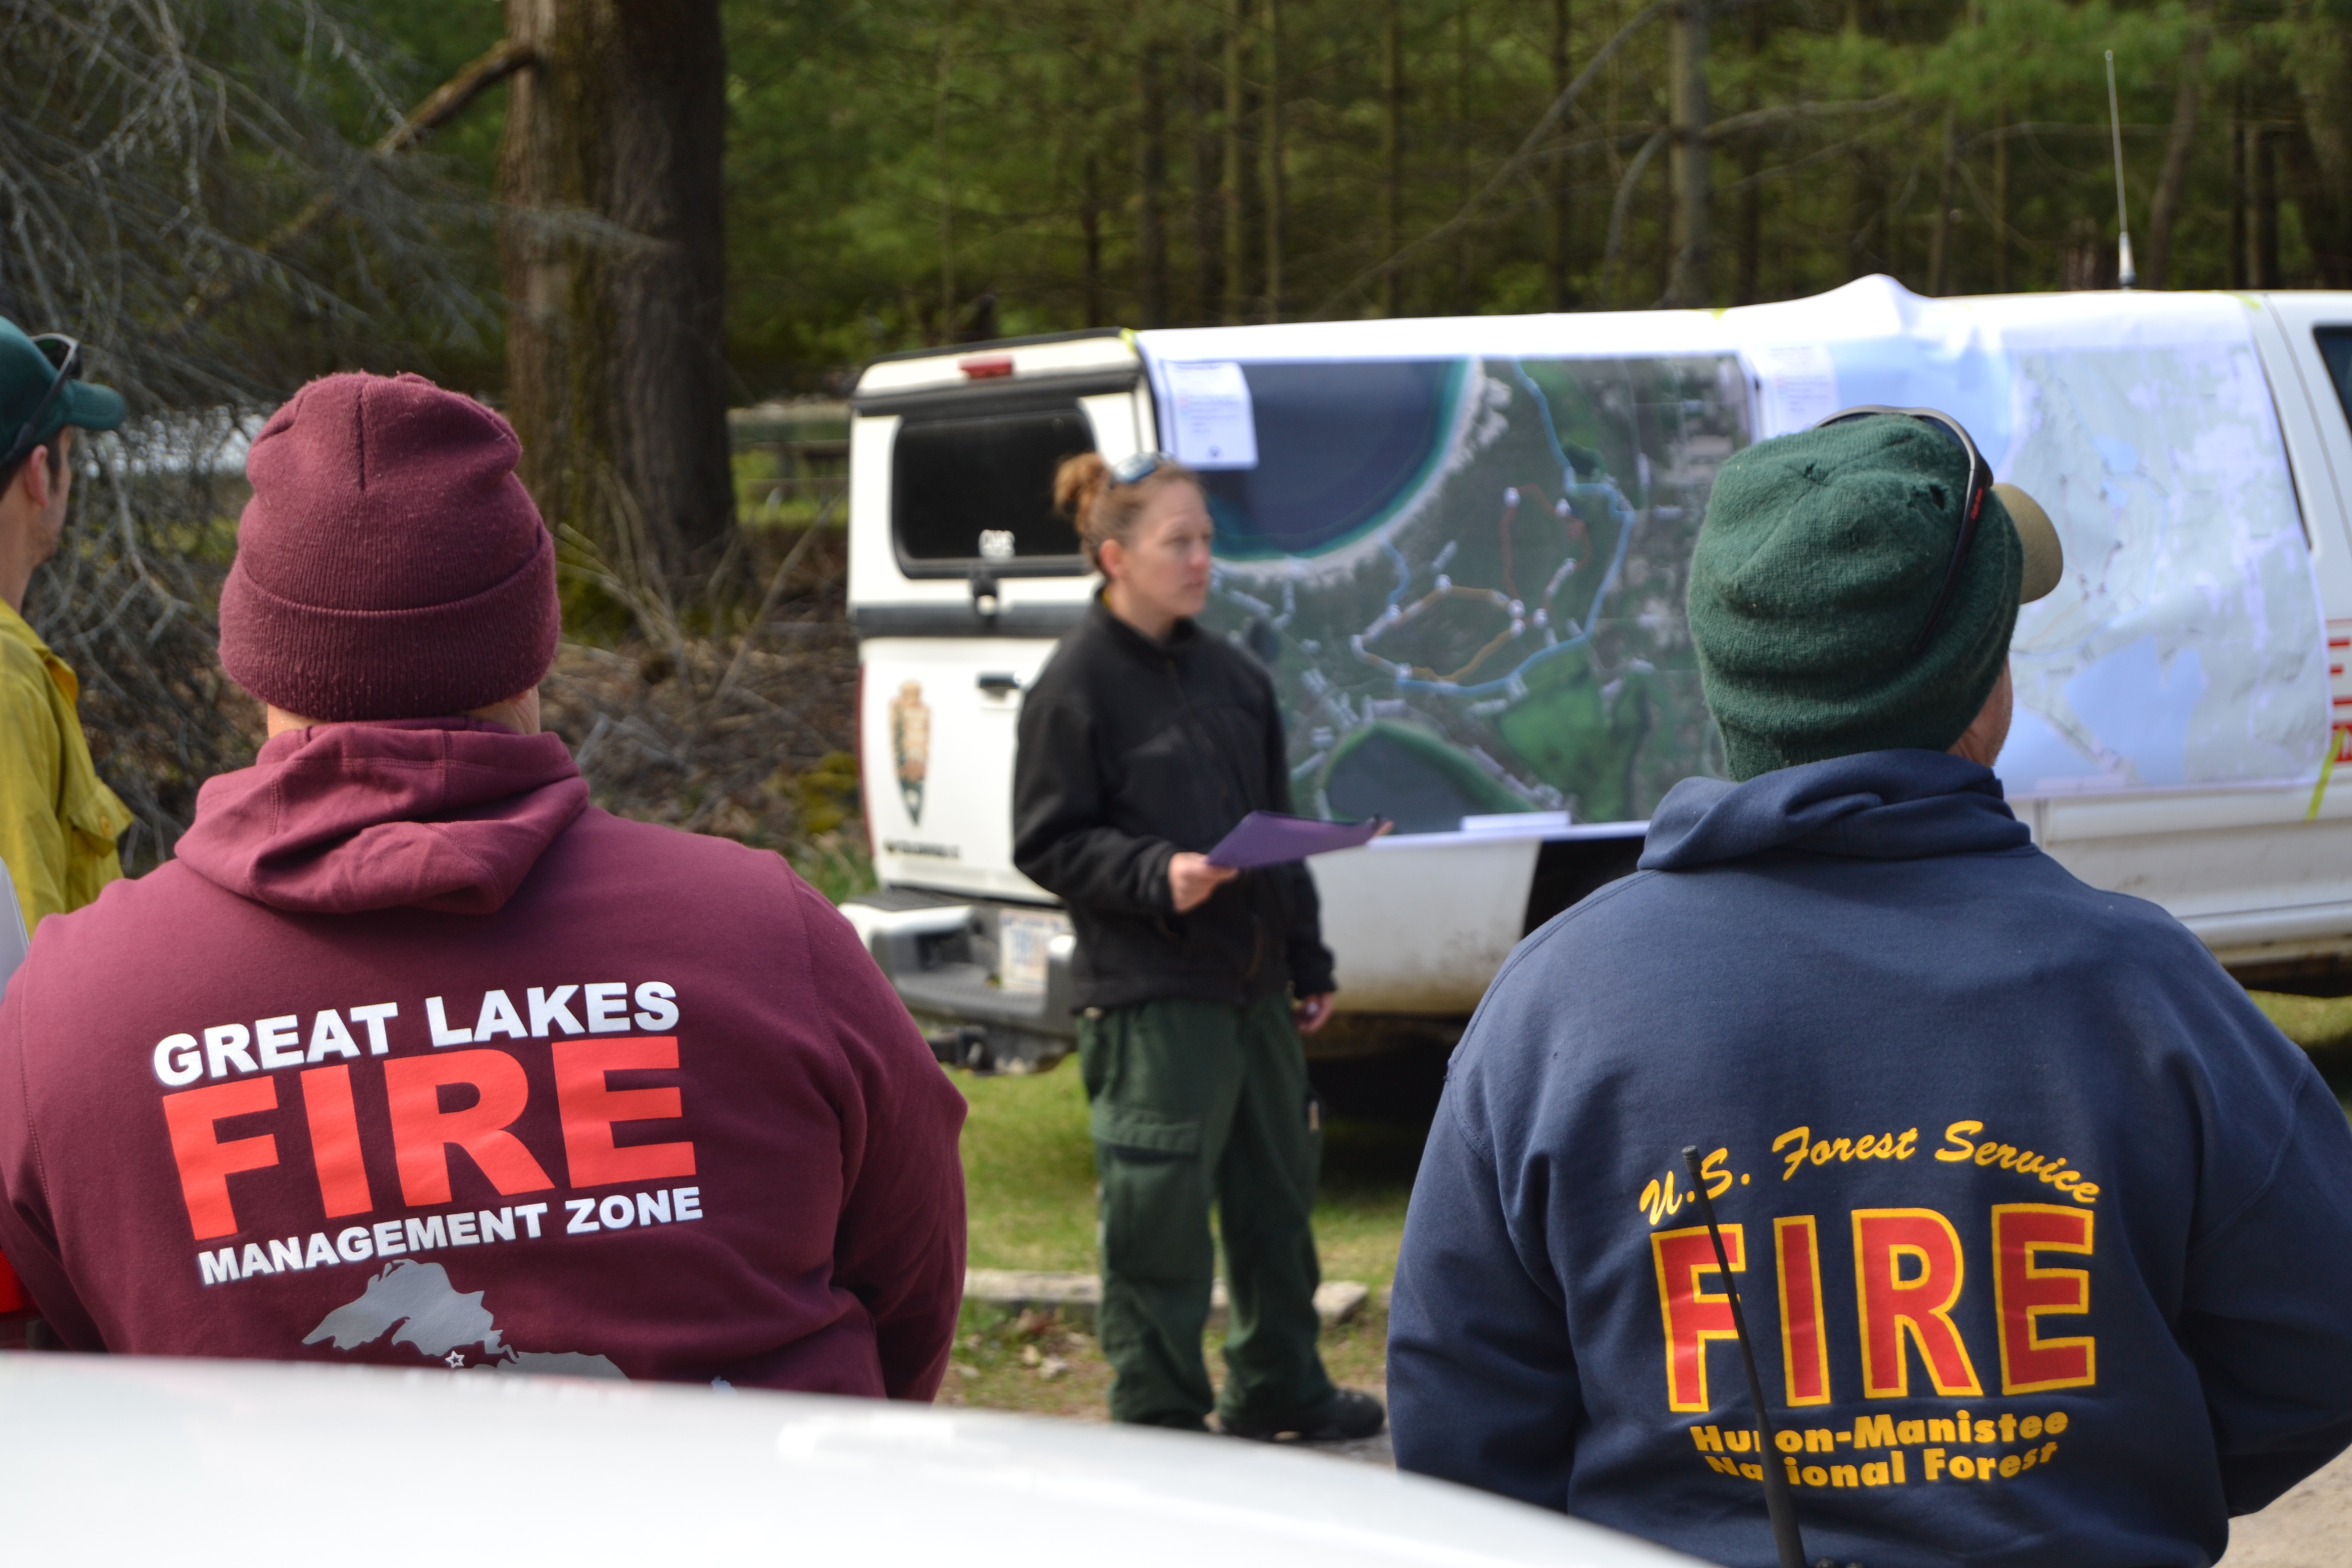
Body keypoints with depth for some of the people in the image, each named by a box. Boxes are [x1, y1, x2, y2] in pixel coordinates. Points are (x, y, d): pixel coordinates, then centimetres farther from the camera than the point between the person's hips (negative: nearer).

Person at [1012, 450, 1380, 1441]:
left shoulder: (1233, 677, 14)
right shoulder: (1075, 687, -8)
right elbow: (1047, 844, -9)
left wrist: (1307, 961, 17)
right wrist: (1157, 875, -23)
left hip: (1254, 985, 7)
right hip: (1148, 994, -7)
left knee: (1277, 1189, 15)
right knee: (1159, 1210, -3)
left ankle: (1280, 1388, 29)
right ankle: (1159, 1416, 7)